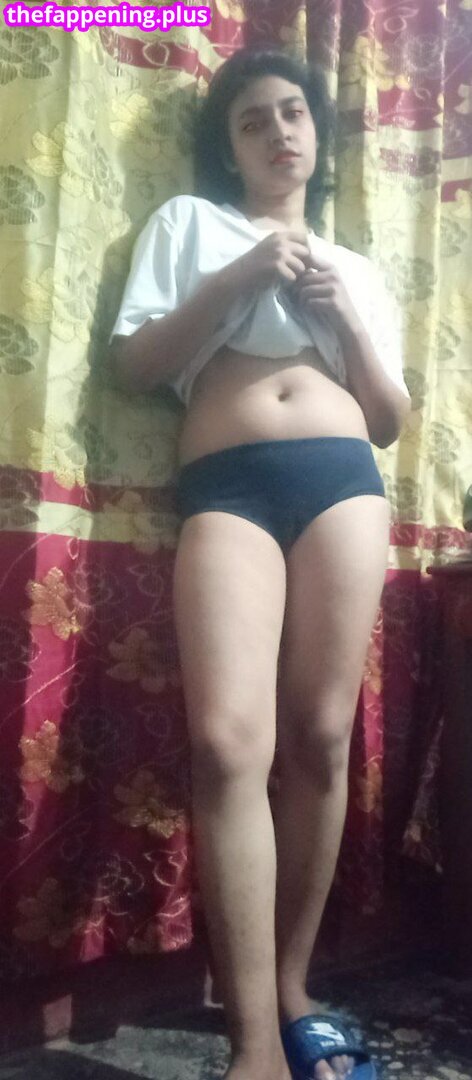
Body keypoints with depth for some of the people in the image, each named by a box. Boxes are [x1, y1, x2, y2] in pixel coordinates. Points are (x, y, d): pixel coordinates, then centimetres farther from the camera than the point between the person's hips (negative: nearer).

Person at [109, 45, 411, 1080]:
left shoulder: (357, 268, 28)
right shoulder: (188, 221, 21)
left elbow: (391, 419, 20)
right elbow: (134, 366, 8)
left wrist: (344, 316, 5)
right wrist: (241, 278, -1)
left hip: (342, 478, 3)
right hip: (225, 486, -2)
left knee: (320, 738, -4)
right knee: (228, 740, -19)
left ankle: (291, 995, 12)